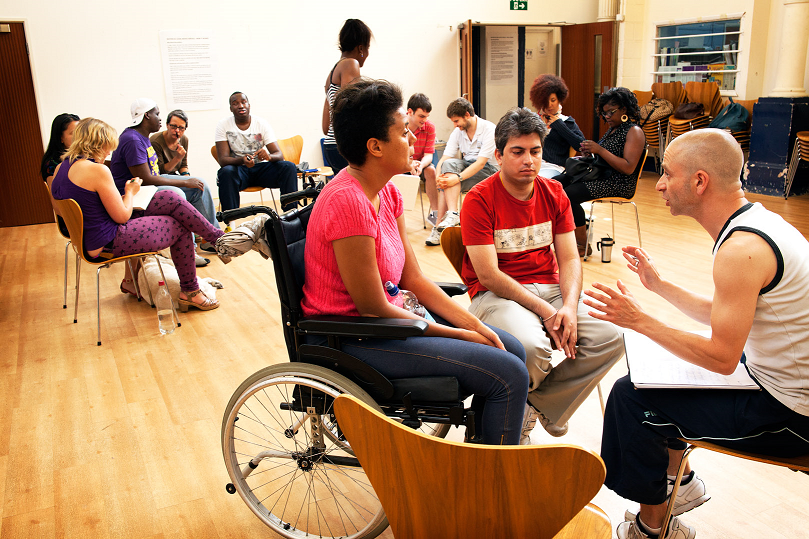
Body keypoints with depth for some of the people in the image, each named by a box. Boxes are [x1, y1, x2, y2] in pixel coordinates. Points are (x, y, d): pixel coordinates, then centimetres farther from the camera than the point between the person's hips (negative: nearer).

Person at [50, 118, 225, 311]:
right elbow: (122, 216, -17)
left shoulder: (61, 167, 7)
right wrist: (130, 192, 2)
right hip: (108, 245, -10)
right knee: (180, 230, 5)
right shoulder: (97, 170, -22)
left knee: (172, 199, 9)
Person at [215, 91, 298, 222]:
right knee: (226, 172, -36)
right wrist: (242, 160, -37)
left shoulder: (261, 123, -3)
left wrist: (268, 156, -36)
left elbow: (279, 155, -10)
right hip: (238, 169, -2)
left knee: (289, 167, -23)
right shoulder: (223, 125, -6)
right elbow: (223, 160, -15)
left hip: (261, 168, 2)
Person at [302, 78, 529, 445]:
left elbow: (413, 278, 6)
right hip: (354, 341, -9)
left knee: (512, 350, 11)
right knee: (509, 376, -14)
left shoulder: (386, 192, 4)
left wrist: (476, 326, -3)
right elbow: (373, 309, -21)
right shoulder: (348, 201, -24)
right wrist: (461, 336, -12)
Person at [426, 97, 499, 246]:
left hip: (488, 170, -6)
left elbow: (481, 163, -23)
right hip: (466, 168, 6)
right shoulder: (457, 132, 5)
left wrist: (457, 178, -35)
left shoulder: (489, 129, -14)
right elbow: (444, 159, -3)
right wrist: (439, 176, -26)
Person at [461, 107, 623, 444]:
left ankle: (537, 406, -3)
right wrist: (544, 311, -19)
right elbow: (489, 275, -15)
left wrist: (570, 307, -15)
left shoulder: (554, 193, 8)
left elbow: (569, 259, 5)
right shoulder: (479, 199, -9)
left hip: (550, 289, 6)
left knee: (611, 338, -17)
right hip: (497, 294, -5)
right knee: (530, 347, -35)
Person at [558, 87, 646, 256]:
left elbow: (628, 168, -19)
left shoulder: (634, 132, -9)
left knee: (571, 193, -28)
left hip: (619, 184, -9)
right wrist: (590, 152, 1)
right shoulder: (613, 129, 18)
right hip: (600, 176, 9)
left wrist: (599, 150, -20)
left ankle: (583, 245, -16)